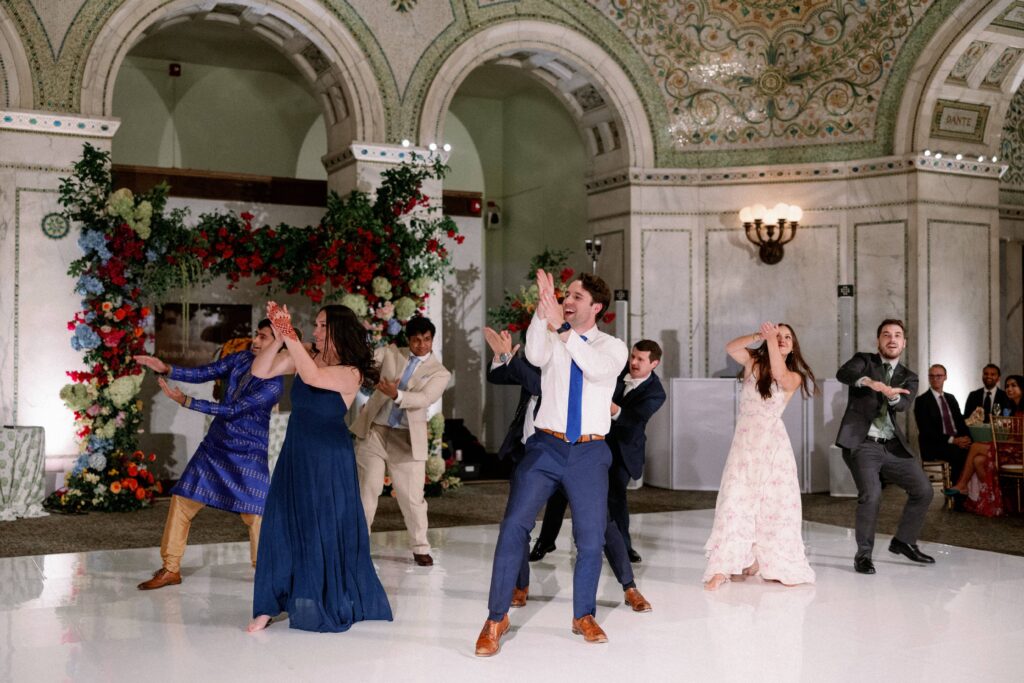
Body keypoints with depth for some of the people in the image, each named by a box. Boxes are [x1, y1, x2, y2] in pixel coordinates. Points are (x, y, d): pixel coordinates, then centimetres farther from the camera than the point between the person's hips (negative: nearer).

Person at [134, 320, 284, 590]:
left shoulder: (274, 384, -19)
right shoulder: (241, 359, 0)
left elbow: (233, 410, -23)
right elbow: (203, 373, 0)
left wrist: (186, 401, -26)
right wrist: (168, 370, -17)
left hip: (249, 455, -6)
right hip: (214, 446, 6)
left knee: (255, 513, -6)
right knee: (182, 501, 4)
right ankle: (171, 570, 15)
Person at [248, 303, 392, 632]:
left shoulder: (351, 373, -12)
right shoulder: (303, 358, 3)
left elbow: (312, 377, -30)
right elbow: (260, 371, -4)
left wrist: (290, 336, -31)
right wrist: (278, 339, -17)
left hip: (328, 459, -5)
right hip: (295, 454, 5)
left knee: (326, 530, 6)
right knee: (281, 527, 5)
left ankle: (327, 604, 24)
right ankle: (270, 605, 14)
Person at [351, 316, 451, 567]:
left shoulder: (440, 373, 0)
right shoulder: (390, 353, 8)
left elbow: (424, 399, -15)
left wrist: (396, 395, -32)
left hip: (407, 439, -1)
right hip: (374, 431, 2)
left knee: (412, 496, 0)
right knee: (367, 489, 5)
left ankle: (421, 548, 14)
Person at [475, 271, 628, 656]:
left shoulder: (613, 347, 4)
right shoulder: (551, 339, 6)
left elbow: (598, 368, -20)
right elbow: (535, 356, -19)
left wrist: (562, 328, -28)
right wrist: (542, 311, -31)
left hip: (590, 452, 0)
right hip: (546, 446, 0)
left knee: (591, 537, 7)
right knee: (514, 527, -9)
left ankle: (583, 616, 27)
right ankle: (496, 619, 1)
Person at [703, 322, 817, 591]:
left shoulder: (794, 377, 4)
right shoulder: (753, 363, 6)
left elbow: (779, 374, -19)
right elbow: (730, 348, -12)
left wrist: (771, 339, -23)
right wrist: (759, 335, -24)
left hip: (773, 444, 0)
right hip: (745, 442, 0)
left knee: (776, 505, 1)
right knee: (735, 502, -5)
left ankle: (777, 566, 13)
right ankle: (722, 567, -5)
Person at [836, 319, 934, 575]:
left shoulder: (908, 377, 13)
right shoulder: (864, 361, 5)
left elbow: (903, 404, -9)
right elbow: (843, 373, -19)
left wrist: (893, 395, -33)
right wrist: (870, 382, -38)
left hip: (892, 446, 5)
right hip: (861, 443, -5)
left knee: (923, 489, 5)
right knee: (871, 494, -21)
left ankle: (903, 541, 25)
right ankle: (863, 554, -5)